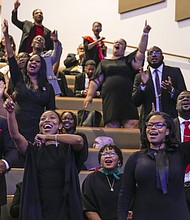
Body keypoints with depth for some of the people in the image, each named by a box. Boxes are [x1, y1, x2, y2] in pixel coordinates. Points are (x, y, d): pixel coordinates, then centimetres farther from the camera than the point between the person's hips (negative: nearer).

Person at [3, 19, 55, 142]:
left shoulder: (48, 87, 11)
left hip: (37, 131, 0)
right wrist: (6, 35, -4)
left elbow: (51, 111, 10)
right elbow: (11, 57, 3)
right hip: (17, 128, 0)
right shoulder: (19, 80, 11)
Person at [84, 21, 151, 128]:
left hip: (127, 99, -1)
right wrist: (89, 95, 0)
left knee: (133, 125, -13)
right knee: (111, 126, -4)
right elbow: (96, 80, 14)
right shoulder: (104, 63, 20)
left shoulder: (128, 60, 17)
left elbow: (141, 51, 4)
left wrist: (145, 34, -7)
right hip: (110, 99, 1)